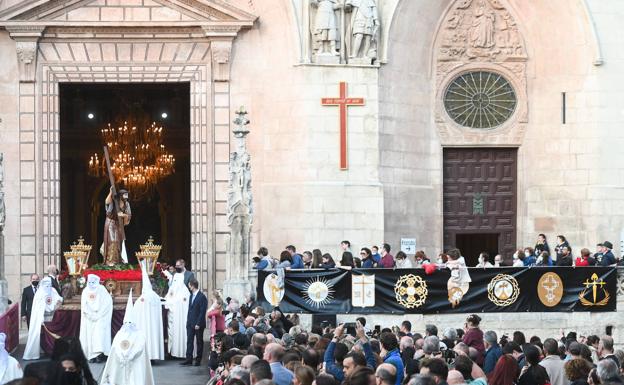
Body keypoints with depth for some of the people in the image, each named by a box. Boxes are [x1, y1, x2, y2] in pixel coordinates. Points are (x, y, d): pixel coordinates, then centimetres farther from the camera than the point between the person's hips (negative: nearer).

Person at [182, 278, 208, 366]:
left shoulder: (202, 297, -12)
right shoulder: (191, 296, 13)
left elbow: (202, 312, -15)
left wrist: (198, 324, -17)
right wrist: (188, 321, 10)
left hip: (198, 324, -7)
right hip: (190, 324, 7)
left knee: (199, 342, 3)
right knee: (189, 341, 2)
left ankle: (198, 360, 10)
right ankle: (189, 359, 2)